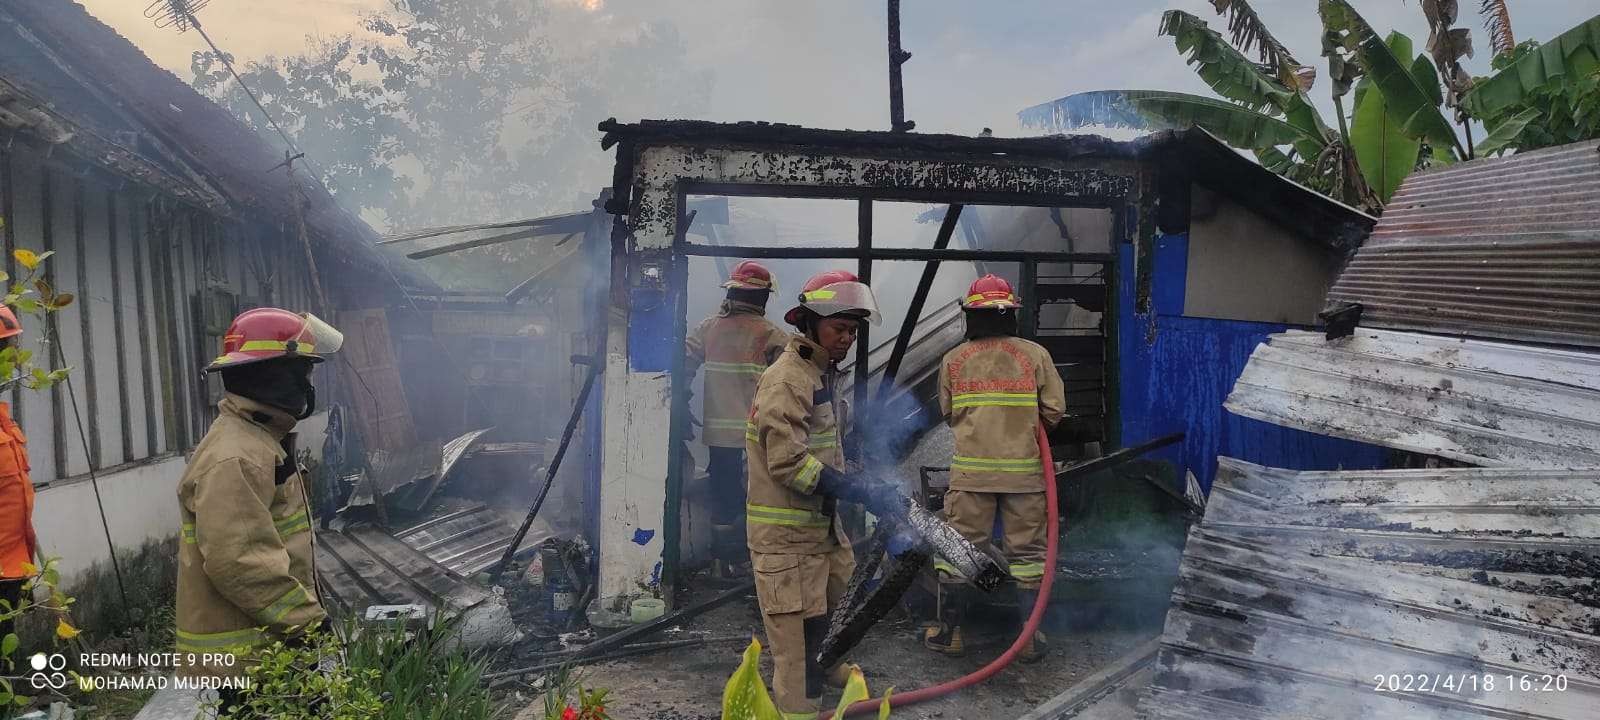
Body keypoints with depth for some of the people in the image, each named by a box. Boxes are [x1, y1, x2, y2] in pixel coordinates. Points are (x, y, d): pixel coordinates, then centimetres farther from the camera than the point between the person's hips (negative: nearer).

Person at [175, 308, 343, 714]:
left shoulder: (260, 440, 12)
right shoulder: (235, 458, -23)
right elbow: (240, 563, -30)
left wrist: (306, 614, 23)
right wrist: (309, 621, -23)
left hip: (267, 643, 10)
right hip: (244, 657, -10)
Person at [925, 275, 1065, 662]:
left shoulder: (953, 360, 1)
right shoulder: (1035, 355, -2)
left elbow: (949, 414, 8)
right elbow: (1054, 411, -2)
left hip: (971, 470, 0)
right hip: (1025, 470, 0)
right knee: (1027, 552, 10)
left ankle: (949, 631, 17)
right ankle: (1031, 637, 16)